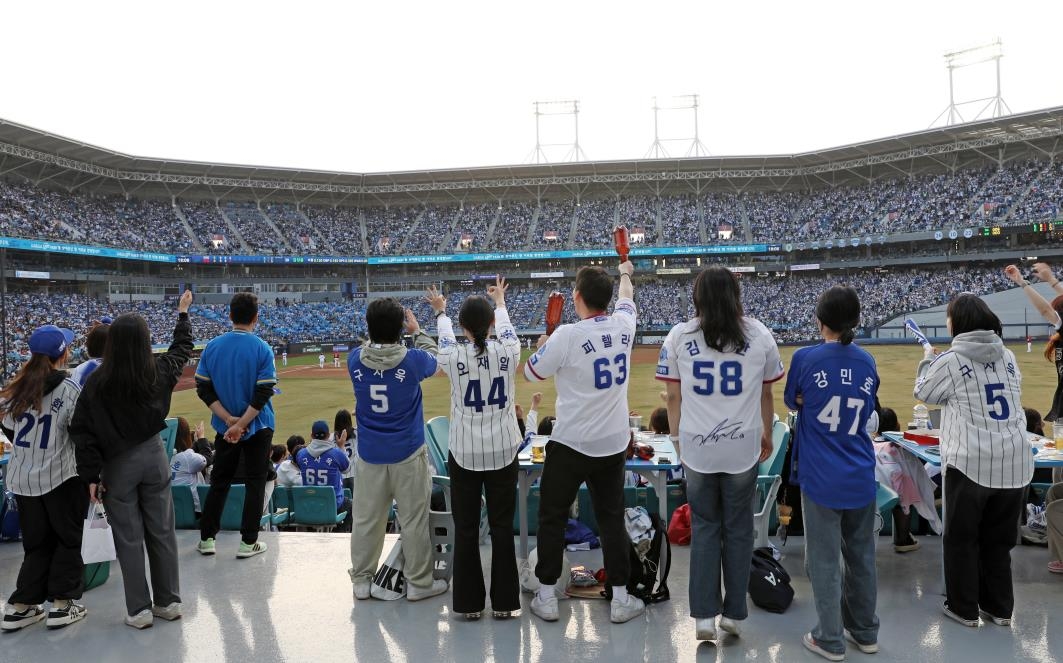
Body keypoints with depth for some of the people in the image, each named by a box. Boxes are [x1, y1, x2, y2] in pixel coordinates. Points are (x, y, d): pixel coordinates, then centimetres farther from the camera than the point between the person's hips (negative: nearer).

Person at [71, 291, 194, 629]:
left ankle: (140, 609, 17)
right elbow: (183, 348, 13)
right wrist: (183, 313, 27)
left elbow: (84, 431, -11)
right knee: (162, 532, 12)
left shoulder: (96, 381, -13)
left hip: (118, 465, -2)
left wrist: (91, 475, -4)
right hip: (153, 456, 2)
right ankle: (169, 601, 22)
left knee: (129, 537, 8)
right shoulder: (159, 371, -8)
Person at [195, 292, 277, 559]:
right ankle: (248, 542, 10)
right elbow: (263, 394, -19)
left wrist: (229, 420, -8)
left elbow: (203, 389, -3)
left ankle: (206, 539, 22)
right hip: (258, 428, -3)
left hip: (224, 428, 4)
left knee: (219, 482, 17)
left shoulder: (213, 346, -2)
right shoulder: (262, 349, -13)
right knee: (255, 483, 7)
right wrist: (241, 424, -15)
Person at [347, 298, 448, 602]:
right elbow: (433, 359, 8)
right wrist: (418, 331, 19)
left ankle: (361, 581, 28)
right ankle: (418, 583, 21)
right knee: (414, 520, 9)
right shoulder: (413, 359, -16)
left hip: (369, 454, 3)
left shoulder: (355, 360, -9)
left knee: (365, 520, 14)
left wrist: (377, 327, 17)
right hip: (407, 453, -3)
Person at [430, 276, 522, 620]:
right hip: (503, 452, 1)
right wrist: (500, 301, 37)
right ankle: (504, 602, 20)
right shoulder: (508, 352, -8)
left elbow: (446, 337, 15)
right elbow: (505, 327, 16)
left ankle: (469, 603, 22)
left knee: (465, 529, 11)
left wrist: (440, 311, 37)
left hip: (464, 453, 0)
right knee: (502, 527, 10)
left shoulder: (454, 357, -9)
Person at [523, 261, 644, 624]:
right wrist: (625, 274, 43)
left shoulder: (567, 336, -18)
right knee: (612, 519, 14)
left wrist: (544, 343, 15)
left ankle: (546, 597, 21)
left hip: (570, 445, -4)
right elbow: (626, 299, 22)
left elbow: (531, 372, -3)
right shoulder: (623, 326, -2)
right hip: (613, 444, 5)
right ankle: (620, 599, 22)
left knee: (552, 519, 11)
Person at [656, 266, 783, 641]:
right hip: (743, 447, 0)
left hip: (696, 446, 0)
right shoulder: (759, 335, 2)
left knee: (704, 528, 13)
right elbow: (766, 394, 9)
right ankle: (733, 612, 24)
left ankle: (704, 615, 15)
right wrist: (767, 434, 24)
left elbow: (673, 397, 1)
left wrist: (677, 438, 13)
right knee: (738, 529, 14)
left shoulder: (679, 336, -1)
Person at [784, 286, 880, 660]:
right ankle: (865, 632, 32)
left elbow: (793, 403, 4)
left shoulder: (805, 358, -11)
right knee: (861, 556, 17)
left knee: (824, 560, 6)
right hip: (860, 477, 5)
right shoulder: (867, 363, 2)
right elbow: (867, 411, 15)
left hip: (821, 477, -4)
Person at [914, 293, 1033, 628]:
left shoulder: (951, 361, -9)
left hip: (971, 463, -5)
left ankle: (964, 609, 18)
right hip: (1014, 462, 6)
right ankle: (999, 608, 27)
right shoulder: (1008, 357, 8)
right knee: (998, 539, 17)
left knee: (961, 538, 9)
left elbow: (923, 393, 6)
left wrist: (927, 360, 22)